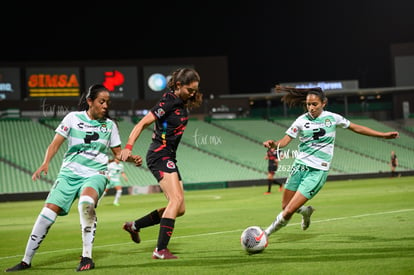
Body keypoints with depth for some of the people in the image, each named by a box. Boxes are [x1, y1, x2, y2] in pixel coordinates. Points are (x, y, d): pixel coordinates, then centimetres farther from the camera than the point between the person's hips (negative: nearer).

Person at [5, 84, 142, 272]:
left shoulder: (109, 125, 8)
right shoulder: (73, 118, 3)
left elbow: (118, 153, 17)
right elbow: (55, 144, 0)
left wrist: (131, 158, -4)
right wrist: (45, 163, -16)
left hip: (95, 174, -1)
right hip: (69, 172, 1)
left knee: (86, 202, -35)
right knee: (48, 212, -10)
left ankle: (87, 257, -29)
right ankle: (26, 260, 6)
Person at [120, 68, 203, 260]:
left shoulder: (183, 103, 12)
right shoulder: (169, 101, -13)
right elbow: (142, 123, -17)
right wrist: (128, 147, -26)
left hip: (169, 157, 9)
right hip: (160, 155, -9)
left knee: (179, 209, 8)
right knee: (176, 200, -23)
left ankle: (134, 226, 22)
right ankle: (160, 250, -27)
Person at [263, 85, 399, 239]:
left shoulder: (332, 118, 0)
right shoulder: (302, 121, -1)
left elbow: (356, 128, 13)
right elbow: (285, 140, -6)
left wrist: (383, 135, 14)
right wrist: (274, 144, -30)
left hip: (318, 170, -2)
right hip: (300, 166, 2)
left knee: (288, 212, -12)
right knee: (285, 207, 5)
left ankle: (268, 232, 11)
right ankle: (306, 211, 38)